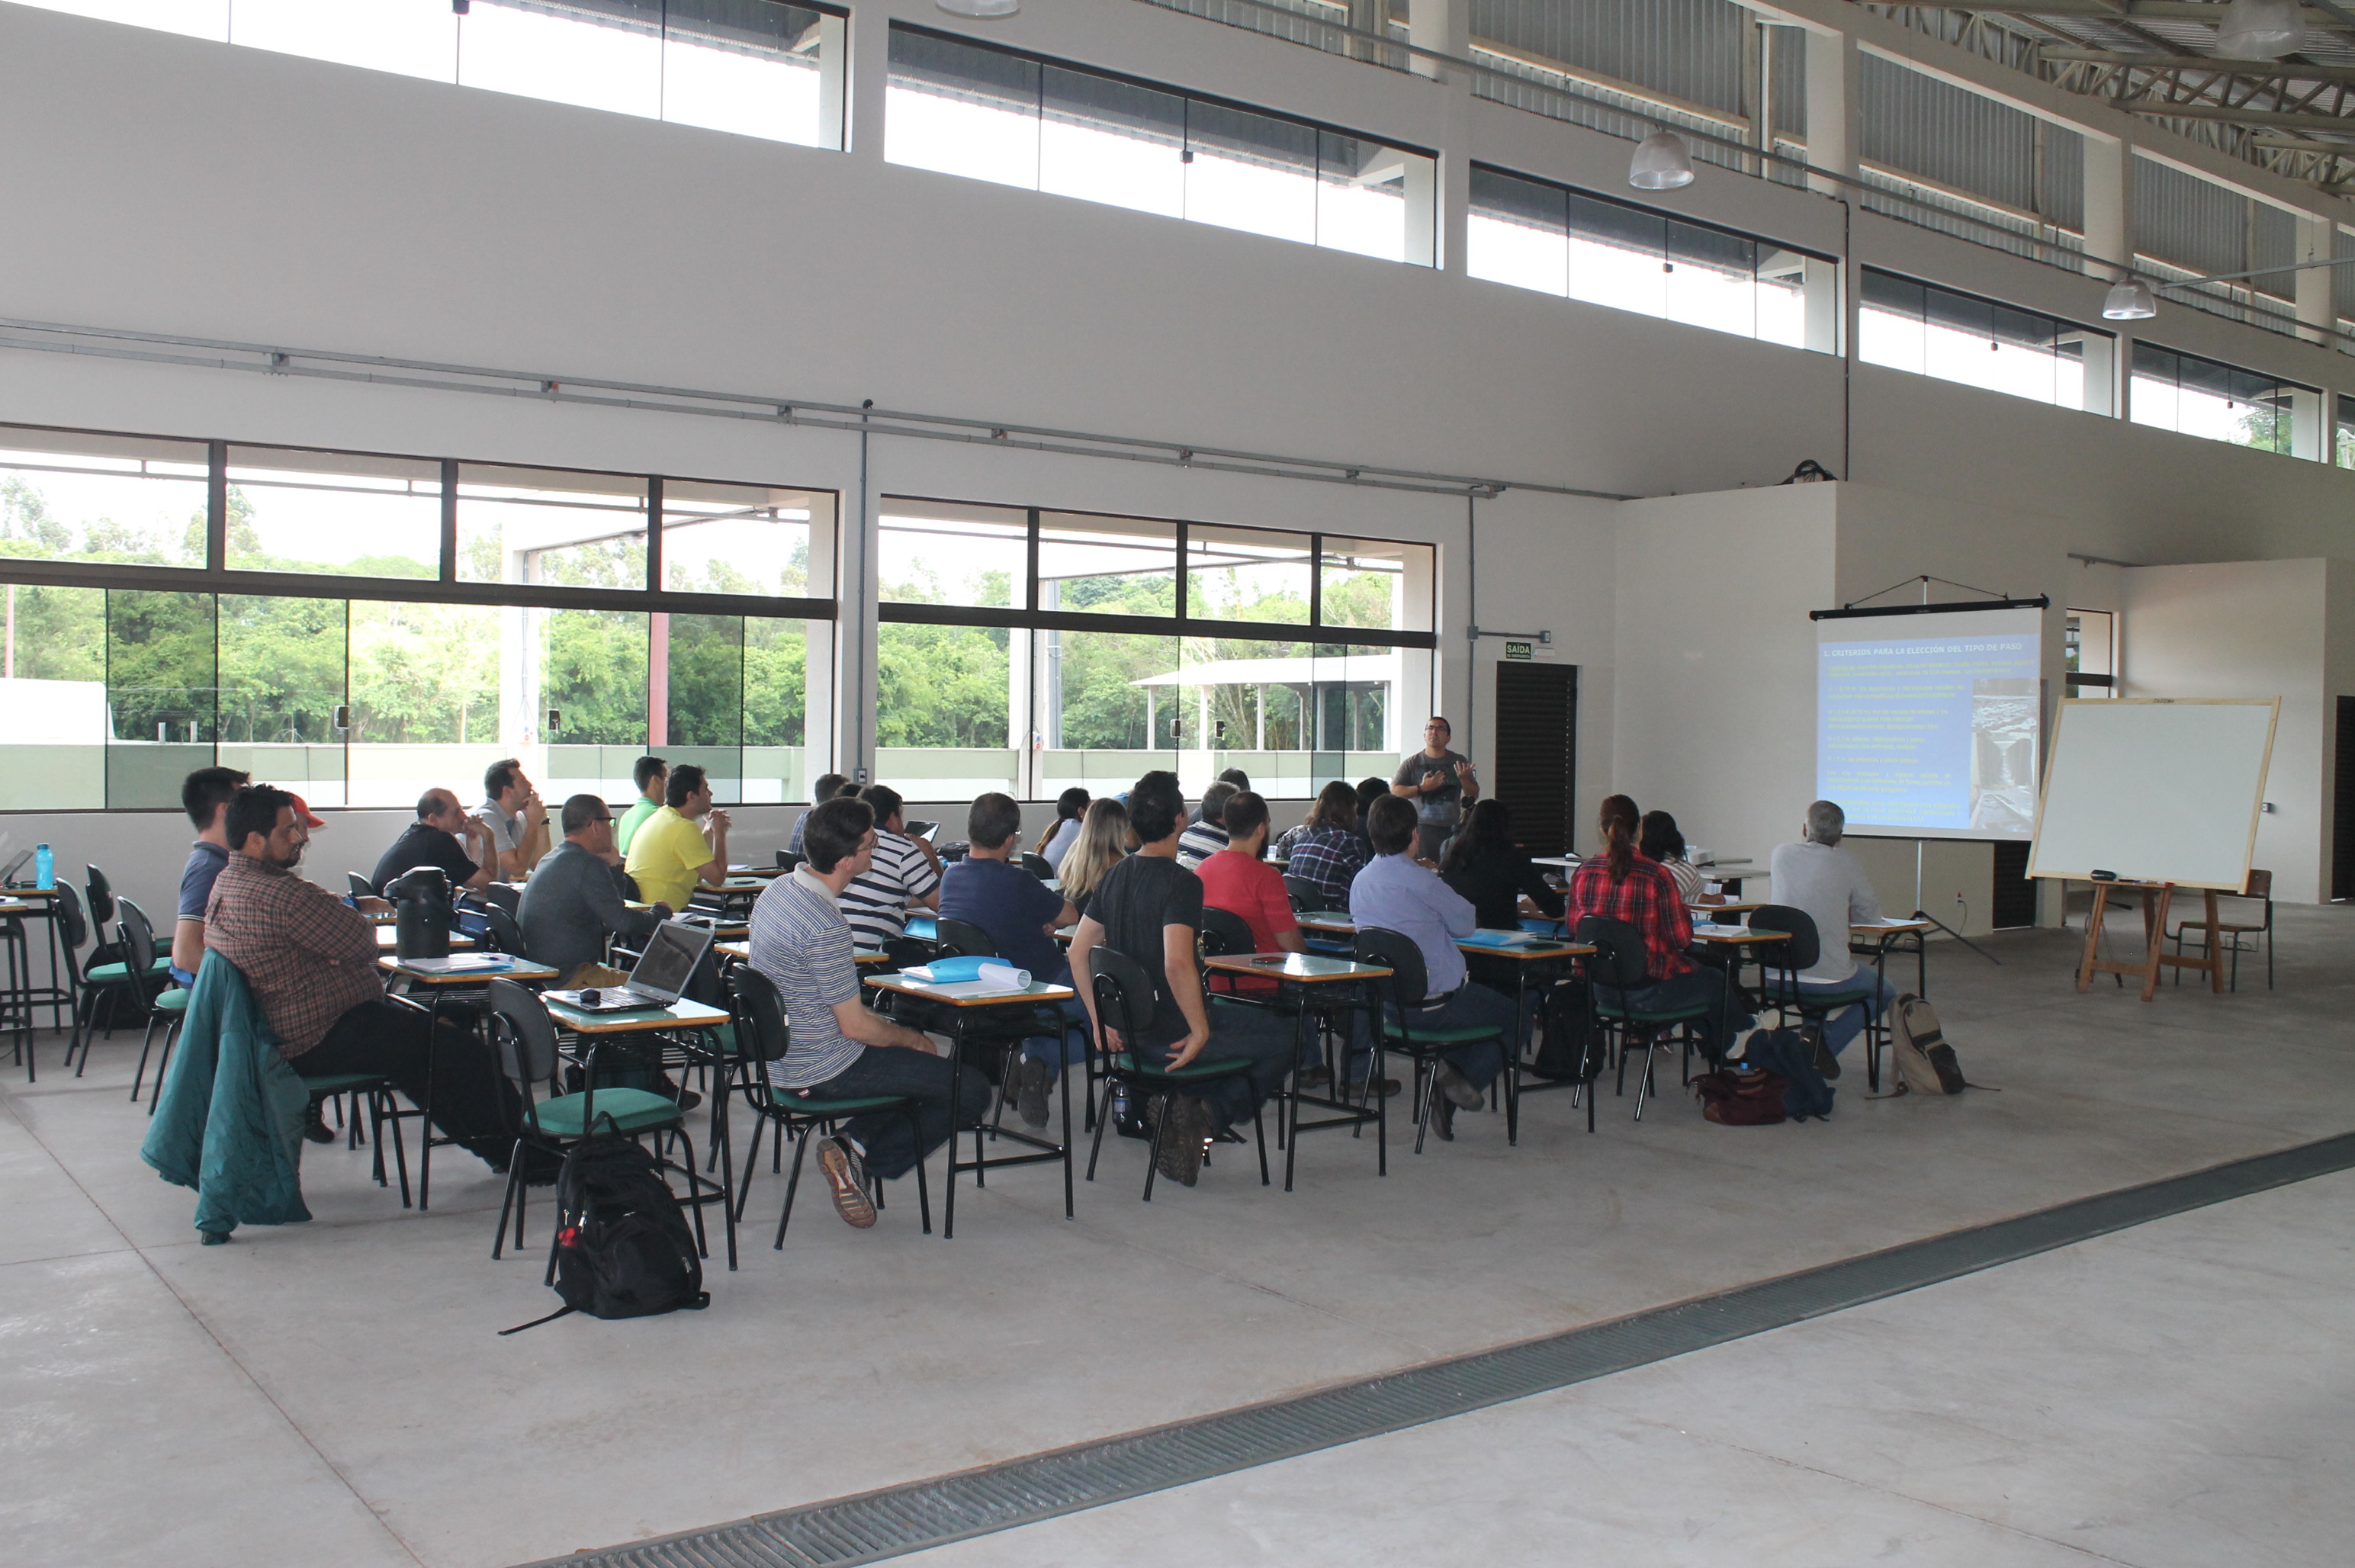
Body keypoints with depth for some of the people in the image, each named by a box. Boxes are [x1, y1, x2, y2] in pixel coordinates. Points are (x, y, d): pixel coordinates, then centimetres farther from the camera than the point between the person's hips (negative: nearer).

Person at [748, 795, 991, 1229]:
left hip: (781, 1056, 9)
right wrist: (915, 1040, -2)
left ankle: (853, 1143, 11)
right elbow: (855, 1027, -21)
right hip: (824, 1070, -9)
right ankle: (862, 1158, -1)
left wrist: (899, 1031, 14)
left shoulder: (779, 888, 2)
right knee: (972, 1092, -3)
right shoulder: (825, 927, -27)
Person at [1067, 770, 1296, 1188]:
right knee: (1286, 1037, 8)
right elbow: (1177, 965, -31)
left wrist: (1101, 1021, 13)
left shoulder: (1115, 876, 5)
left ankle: (1182, 1107, 13)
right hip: (1171, 1035, -8)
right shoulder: (1181, 883, -19)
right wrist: (1201, 1031, -20)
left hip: (1130, 1033, 8)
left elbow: (1078, 953, 9)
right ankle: (1205, 1116, 0)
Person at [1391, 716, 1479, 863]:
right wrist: (1422, 788, -14)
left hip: (1452, 828, 2)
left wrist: (1464, 779, -8)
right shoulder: (1412, 763, 5)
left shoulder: (1459, 761, 12)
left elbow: (1474, 794, 12)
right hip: (1423, 828, -2)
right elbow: (1394, 790, -4)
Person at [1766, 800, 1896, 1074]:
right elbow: (1872, 914, 5)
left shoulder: (1781, 854, 3)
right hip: (1830, 976, -5)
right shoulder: (1849, 864, -7)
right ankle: (1827, 1043, 2)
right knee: (1885, 994, 24)